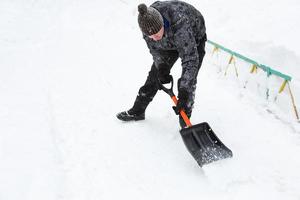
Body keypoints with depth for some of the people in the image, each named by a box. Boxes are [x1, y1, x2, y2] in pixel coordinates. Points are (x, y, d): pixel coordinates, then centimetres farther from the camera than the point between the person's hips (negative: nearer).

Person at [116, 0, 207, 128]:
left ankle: (185, 120, 3)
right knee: (156, 74, 6)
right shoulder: (148, 20, -29)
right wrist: (162, 69, -18)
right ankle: (137, 111, 19)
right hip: (169, 44, 5)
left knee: (189, 80, -14)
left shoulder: (180, 24, -47)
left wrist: (184, 93, -47)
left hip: (194, 38, -4)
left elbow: (190, 60, -45)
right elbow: (155, 48, -12)